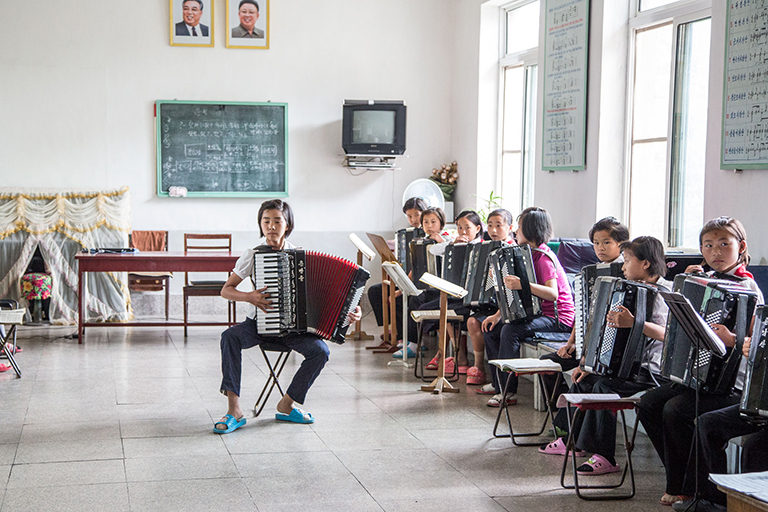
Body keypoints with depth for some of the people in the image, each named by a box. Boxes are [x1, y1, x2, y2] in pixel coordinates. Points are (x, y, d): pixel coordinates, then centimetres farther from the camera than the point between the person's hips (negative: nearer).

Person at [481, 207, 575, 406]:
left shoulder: (544, 257, -17)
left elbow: (552, 293, -31)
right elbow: (515, 292, 17)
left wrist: (523, 284, -42)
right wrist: (498, 315, 7)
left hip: (558, 318, -10)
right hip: (536, 312, 10)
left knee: (510, 331, -30)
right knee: (490, 329, 3)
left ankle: (508, 391, -21)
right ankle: (499, 385, 3)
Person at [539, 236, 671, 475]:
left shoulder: (660, 293, -17)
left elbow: (667, 334, -35)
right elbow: (616, 333, 20)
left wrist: (634, 322, -46)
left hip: (651, 372, -11)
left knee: (604, 385, -26)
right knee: (584, 378, 12)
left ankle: (604, 457, -19)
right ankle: (572, 440, 26)